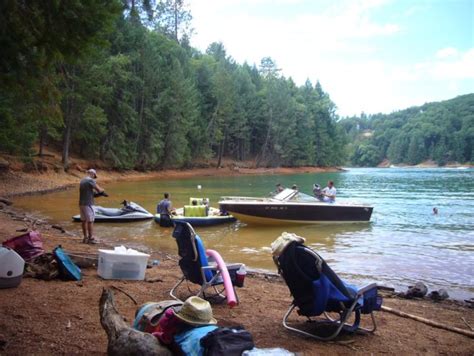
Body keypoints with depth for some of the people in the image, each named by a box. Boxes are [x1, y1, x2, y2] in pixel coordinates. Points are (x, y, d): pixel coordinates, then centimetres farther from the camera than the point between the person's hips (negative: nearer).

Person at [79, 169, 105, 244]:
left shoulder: (82, 181, 14)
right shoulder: (91, 180, -13)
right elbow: (99, 190, -16)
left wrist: (96, 193, 12)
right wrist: (103, 191, 6)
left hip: (81, 203, 8)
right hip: (88, 204, -8)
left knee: (84, 220, 12)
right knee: (90, 221, -2)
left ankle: (85, 237, 18)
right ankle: (91, 238, 2)